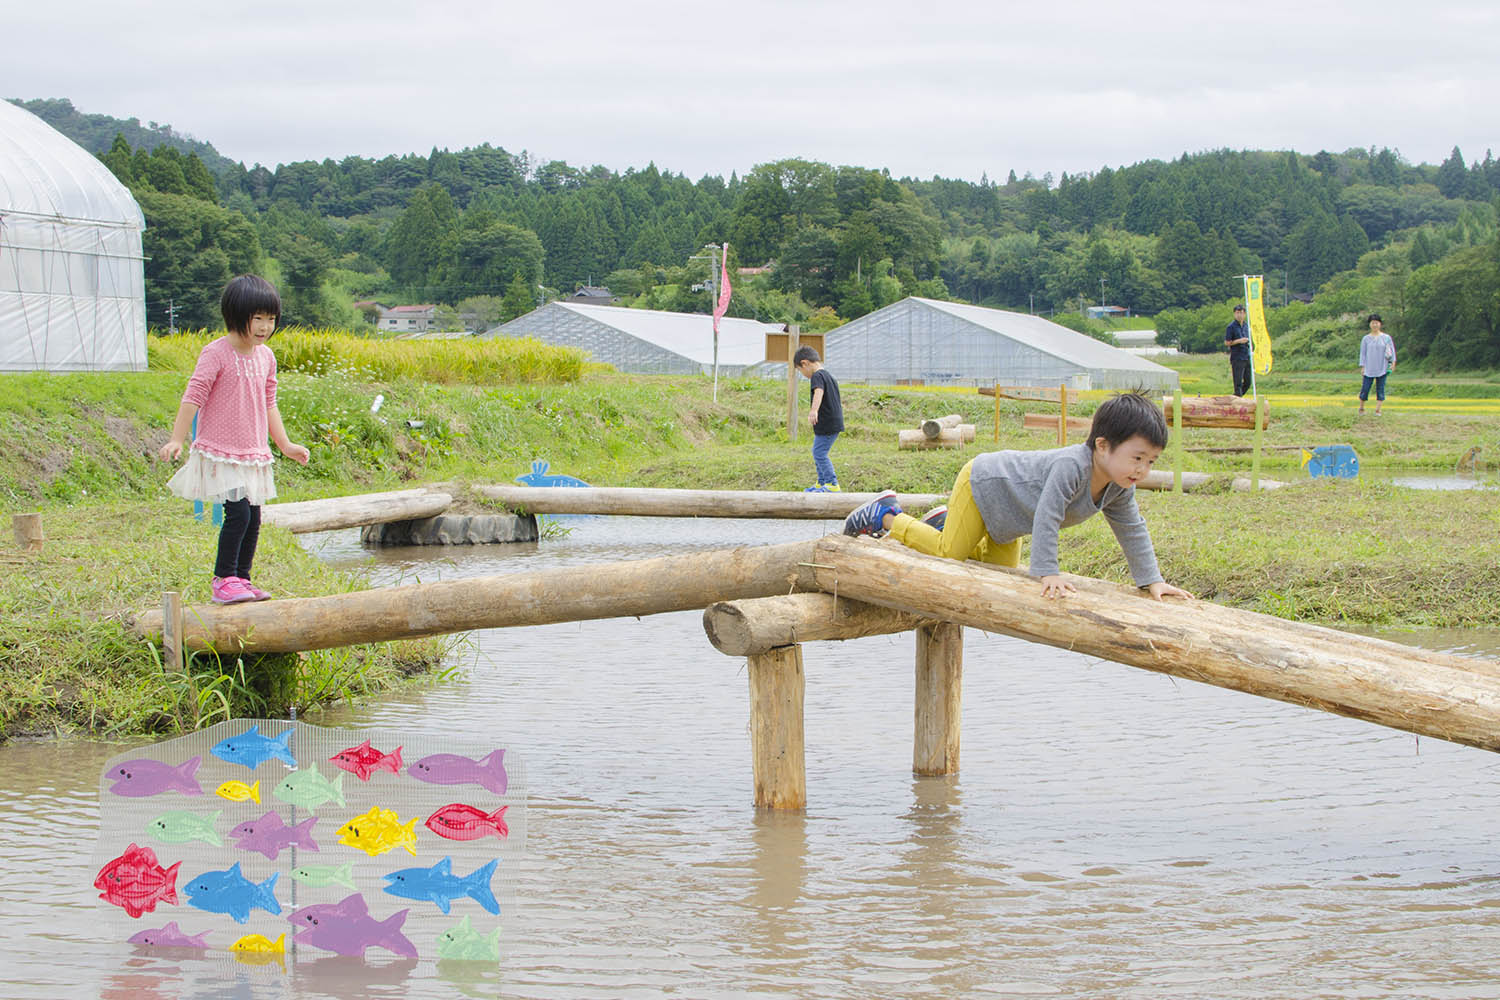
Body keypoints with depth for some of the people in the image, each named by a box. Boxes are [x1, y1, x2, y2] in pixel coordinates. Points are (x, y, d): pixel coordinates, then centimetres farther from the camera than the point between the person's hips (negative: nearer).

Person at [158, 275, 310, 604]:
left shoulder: (266, 357, 8)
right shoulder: (216, 353, -12)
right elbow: (193, 397, -12)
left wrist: (285, 445, 18)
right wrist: (177, 439, -17)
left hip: (253, 454, 7)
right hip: (221, 453, -7)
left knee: (253, 519, 7)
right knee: (238, 513, -14)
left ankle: (241, 579, 20)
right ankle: (222, 580, -3)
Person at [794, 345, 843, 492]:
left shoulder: (817, 376, -15)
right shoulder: (830, 375, 17)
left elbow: (819, 392, -36)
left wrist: (814, 410, -52)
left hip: (826, 424, -10)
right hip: (835, 422, 10)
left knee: (819, 453, -7)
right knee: (818, 452, 18)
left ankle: (833, 485, -7)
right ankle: (822, 483, 25)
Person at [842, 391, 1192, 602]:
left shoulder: (1119, 488, -14)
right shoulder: (1071, 465, -41)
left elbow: (1132, 530, -3)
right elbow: (1047, 517, -43)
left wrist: (1152, 580, -9)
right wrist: (1048, 573, -44)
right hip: (981, 481, -9)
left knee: (1001, 566, 16)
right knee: (948, 553, -10)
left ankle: (947, 523, 32)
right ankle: (886, 516, 9)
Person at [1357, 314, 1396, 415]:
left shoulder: (1386, 337, 3)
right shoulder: (1366, 338, 5)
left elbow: (1392, 351, 5)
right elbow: (1363, 353, 6)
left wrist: (1393, 363, -6)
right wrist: (1362, 367, 0)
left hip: (1382, 369, 0)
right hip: (1369, 369, 0)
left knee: (1380, 390, 0)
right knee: (1365, 388, -3)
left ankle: (1377, 410, 6)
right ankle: (1361, 408, 14)